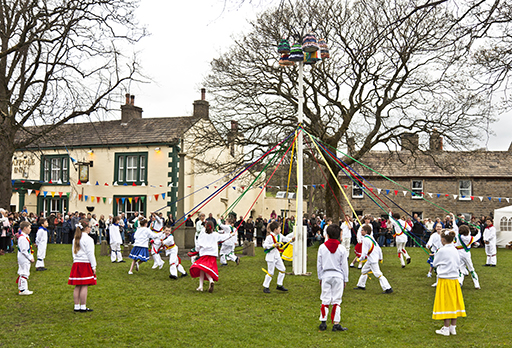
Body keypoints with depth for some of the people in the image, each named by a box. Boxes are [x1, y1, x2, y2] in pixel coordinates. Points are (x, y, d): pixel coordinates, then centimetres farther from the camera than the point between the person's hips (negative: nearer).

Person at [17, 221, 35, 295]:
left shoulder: (25, 237, 14)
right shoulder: (22, 238, -19)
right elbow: (23, 250, -22)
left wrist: (31, 257, 14)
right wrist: (30, 258, -17)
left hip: (26, 259, 11)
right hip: (24, 259, -11)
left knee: (24, 274, 14)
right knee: (24, 274, -7)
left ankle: (23, 289, 21)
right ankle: (22, 290, -3)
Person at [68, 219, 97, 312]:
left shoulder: (75, 239, 13)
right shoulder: (88, 239, -10)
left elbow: (74, 252, 17)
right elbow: (90, 254, -10)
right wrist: (93, 266, -6)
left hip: (76, 263, 7)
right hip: (85, 264, -7)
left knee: (77, 286, 8)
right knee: (85, 286, -5)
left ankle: (76, 306, 10)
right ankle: (83, 307, -5)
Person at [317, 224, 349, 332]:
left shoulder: (322, 247, -1)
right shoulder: (342, 249, -4)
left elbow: (319, 264, 6)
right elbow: (344, 265, 1)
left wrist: (320, 277, 17)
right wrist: (345, 279, 10)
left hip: (325, 275, 1)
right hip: (338, 276, -1)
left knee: (325, 300, 6)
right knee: (336, 300, 2)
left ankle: (323, 322, 6)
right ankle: (336, 324, 2)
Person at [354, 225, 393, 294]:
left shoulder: (365, 239, -18)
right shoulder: (371, 238, 9)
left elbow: (364, 252, -21)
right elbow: (379, 248, 13)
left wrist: (360, 259, -7)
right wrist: (380, 257, 22)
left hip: (372, 261, -10)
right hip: (370, 260, 10)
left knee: (378, 274, -9)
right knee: (364, 271, 21)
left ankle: (388, 289, -11)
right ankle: (361, 286, 33)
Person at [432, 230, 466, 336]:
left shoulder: (442, 251, -14)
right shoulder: (455, 250, 4)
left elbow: (435, 264, -2)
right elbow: (458, 262, 15)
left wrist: (435, 256, 16)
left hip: (444, 280, -6)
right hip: (454, 279, 6)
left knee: (445, 303, 0)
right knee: (453, 302, 11)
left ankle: (446, 329, 5)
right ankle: (453, 327, 17)